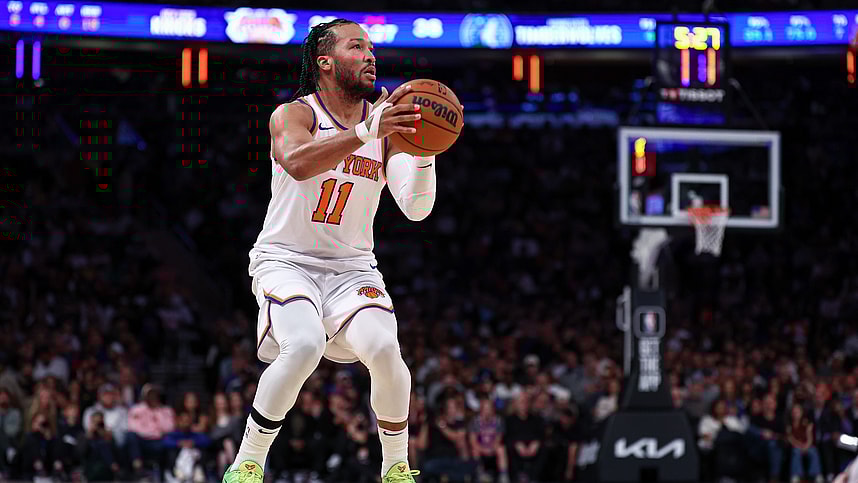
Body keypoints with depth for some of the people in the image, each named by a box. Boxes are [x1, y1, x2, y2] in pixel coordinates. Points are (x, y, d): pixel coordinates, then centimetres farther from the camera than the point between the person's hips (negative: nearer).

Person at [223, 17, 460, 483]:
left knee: (384, 350, -24)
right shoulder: (293, 114, -7)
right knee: (304, 346, -32)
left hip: (352, 267, 3)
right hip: (287, 262, -3)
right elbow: (298, 164, -32)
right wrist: (366, 133, -42)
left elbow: (415, 208, -5)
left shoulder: (387, 123, 4)